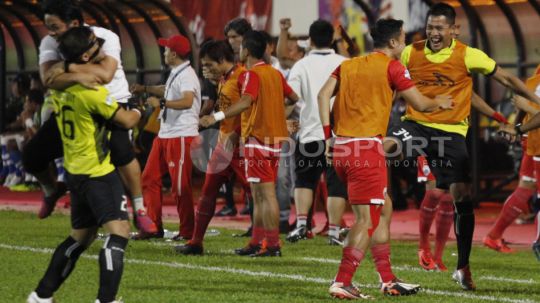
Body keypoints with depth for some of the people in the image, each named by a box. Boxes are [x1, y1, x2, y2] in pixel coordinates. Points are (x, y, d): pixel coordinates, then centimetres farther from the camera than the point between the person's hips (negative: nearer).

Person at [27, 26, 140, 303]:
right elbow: (127, 121, -11)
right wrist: (139, 109, 10)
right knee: (118, 231, -15)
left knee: (80, 237, 20)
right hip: (97, 172, -9)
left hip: (75, 171, 9)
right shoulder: (92, 90, -19)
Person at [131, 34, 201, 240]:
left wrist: (161, 103, -28)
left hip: (181, 136, -11)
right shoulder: (175, 74, 16)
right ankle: (154, 227, 16)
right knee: (149, 179, 11)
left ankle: (187, 231, 1)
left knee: (180, 185, -6)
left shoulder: (186, 75, -15)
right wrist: (145, 89, 42)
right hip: (164, 135, 11)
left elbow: (187, 101, -33)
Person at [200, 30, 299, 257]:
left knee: (266, 193, -8)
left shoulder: (251, 75, -11)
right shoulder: (275, 74, 13)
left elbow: (246, 101, -28)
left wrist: (218, 116, -37)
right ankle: (257, 243, 17)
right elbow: (294, 98, 23)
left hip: (257, 139, -9)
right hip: (275, 139, 9)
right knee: (259, 194, 13)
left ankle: (273, 245, -10)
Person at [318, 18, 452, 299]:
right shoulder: (391, 67, -1)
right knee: (367, 219, -6)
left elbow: (323, 95, 6)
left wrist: (328, 134, 6)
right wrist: (440, 102, 22)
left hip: (341, 148, 8)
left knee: (384, 205, 20)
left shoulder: (348, 65, 16)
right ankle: (342, 283, -16)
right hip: (367, 148, -7)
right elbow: (420, 104, 2)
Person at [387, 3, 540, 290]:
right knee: (387, 145, -33)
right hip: (415, 124, 1)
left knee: (462, 197, -4)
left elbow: (505, 78, 5)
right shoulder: (410, 53, 1)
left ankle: (463, 268, 8)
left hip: (451, 132, -1)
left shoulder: (468, 56, -4)